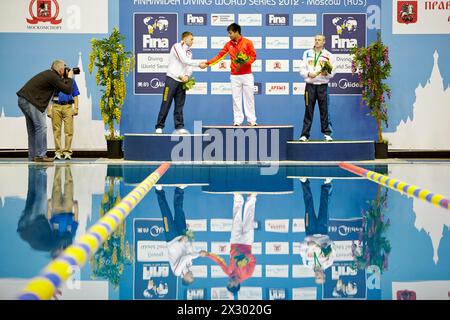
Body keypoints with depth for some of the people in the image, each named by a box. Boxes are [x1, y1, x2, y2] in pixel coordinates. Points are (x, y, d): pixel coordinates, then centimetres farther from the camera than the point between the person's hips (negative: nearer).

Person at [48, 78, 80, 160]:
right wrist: (49, 110, 2)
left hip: (68, 106, 0)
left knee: (69, 130, -6)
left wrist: (76, 108, 2)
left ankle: (67, 152, -2)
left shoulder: (71, 80, 12)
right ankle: (58, 152, 6)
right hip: (56, 106, 0)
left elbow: (75, 95, 13)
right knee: (56, 130, 0)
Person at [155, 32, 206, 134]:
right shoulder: (177, 46, -4)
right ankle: (159, 127, -3)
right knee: (166, 104, -7)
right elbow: (184, 60, -14)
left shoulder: (189, 52, 18)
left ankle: (179, 127, 5)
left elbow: (190, 66, 10)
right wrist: (199, 64, -11)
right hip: (172, 79, -7)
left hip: (182, 81, 7)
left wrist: (187, 75, -10)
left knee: (179, 105, 4)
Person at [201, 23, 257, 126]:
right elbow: (219, 56, 6)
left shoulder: (247, 42, -3)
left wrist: (243, 64, -20)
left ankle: (251, 120, 5)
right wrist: (207, 63, -1)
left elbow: (253, 56, -4)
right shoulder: (228, 45, 7)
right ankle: (237, 120, 4)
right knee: (236, 98, 1)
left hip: (247, 75, -3)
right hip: (234, 76, 3)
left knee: (249, 98, 1)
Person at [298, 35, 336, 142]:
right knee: (308, 110, -1)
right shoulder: (307, 53, 11)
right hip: (310, 85, 0)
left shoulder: (328, 55, 7)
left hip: (322, 86, 0)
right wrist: (308, 74, -11)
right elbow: (302, 69, 7)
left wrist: (327, 73, -15)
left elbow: (333, 71, 5)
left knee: (324, 110, 1)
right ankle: (304, 134, 1)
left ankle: (327, 133, 9)